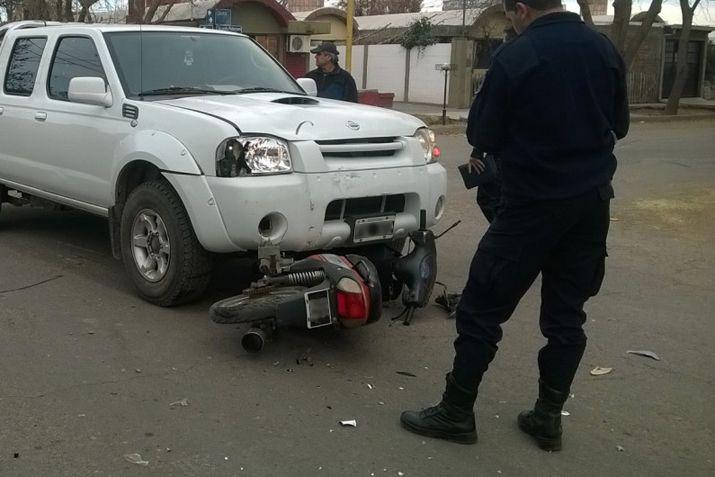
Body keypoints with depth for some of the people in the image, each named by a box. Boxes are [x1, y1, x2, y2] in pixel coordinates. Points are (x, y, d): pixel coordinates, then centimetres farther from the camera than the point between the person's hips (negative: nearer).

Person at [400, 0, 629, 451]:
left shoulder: (516, 57, -13)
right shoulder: (605, 49, 5)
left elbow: (481, 136, -6)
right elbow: (619, 124, 16)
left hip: (534, 203, -6)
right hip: (592, 200, 6)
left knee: (482, 309, 3)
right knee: (566, 314, 12)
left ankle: (456, 413, 10)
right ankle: (549, 417, 19)